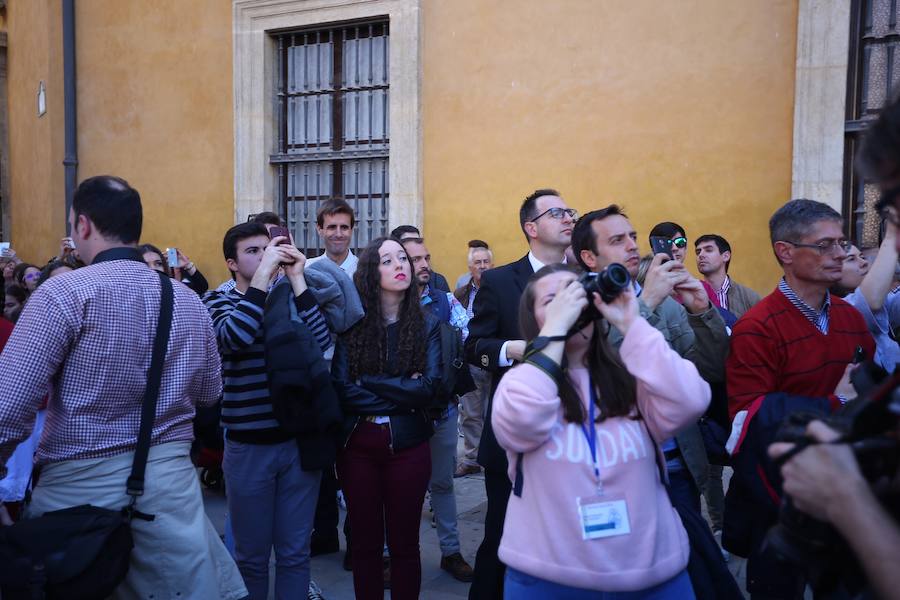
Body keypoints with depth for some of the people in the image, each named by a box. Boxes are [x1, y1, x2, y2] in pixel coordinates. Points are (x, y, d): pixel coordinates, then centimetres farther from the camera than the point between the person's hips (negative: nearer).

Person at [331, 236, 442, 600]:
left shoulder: (427, 325, 0)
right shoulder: (351, 325, -1)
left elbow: (429, 388, -12)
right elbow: (342, 390, -10)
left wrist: (368, 382, -13)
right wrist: (402, 393, -12)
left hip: (408, 444, 0)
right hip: (357, 444, 0)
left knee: (404, 544, 11)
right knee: (365, 543, 13)